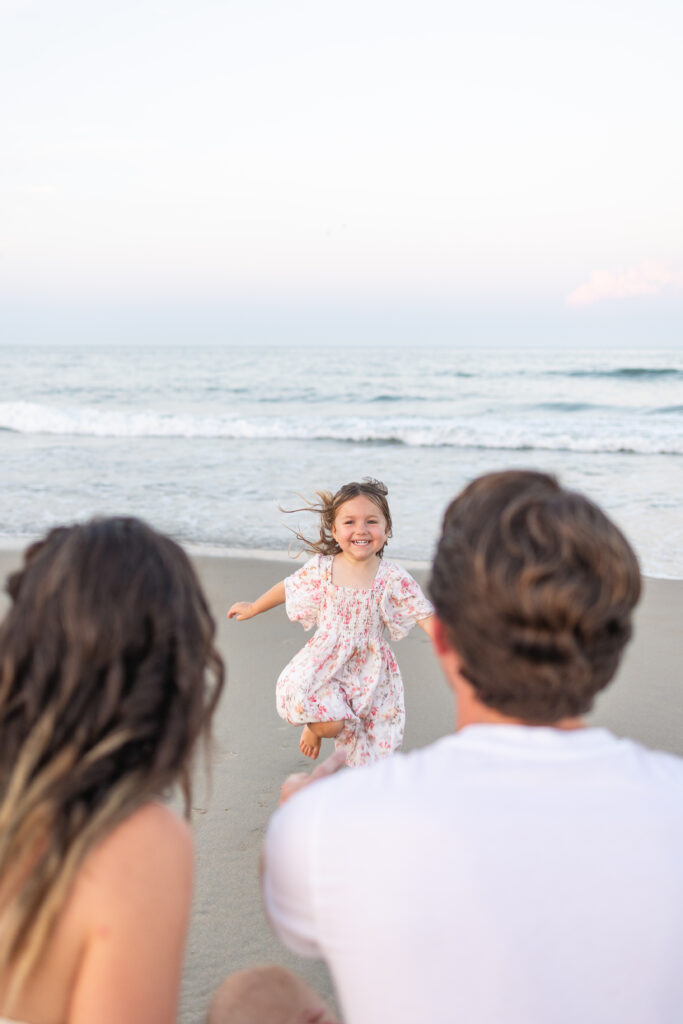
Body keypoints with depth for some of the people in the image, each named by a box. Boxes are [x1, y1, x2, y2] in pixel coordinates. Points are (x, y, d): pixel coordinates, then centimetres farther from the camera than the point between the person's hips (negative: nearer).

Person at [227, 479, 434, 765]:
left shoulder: (393, 578, -11)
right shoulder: (321, 567, -7)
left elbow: (425, 616, -12)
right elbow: (288, 588, 10)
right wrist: (254, 608, 25)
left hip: (369, 669, 0)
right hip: (325, 662, 0)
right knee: (331, 725, -19)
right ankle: (315, 727, 17)